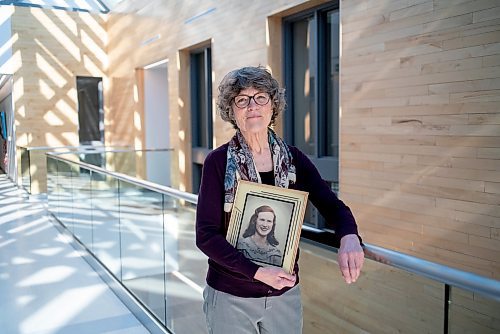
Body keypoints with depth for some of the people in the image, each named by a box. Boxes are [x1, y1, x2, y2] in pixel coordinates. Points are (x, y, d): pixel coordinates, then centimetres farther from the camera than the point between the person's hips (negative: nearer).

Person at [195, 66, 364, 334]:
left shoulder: (294, 159, -2)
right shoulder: (219, 161, -11)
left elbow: (331, 204, -5)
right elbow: (206, 235, -13)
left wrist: (349, 237, -27)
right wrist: (257, 271, -23)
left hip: (286, 294, 3)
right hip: (230, 297, -3)